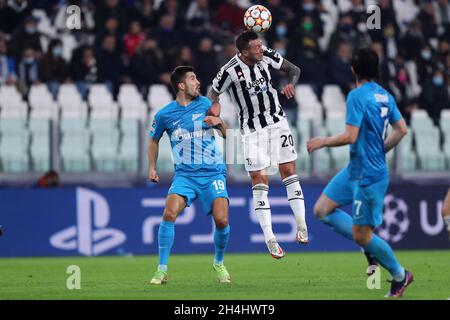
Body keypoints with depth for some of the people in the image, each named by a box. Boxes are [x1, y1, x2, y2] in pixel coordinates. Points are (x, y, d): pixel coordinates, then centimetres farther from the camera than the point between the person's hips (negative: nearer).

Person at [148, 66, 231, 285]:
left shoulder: (205, 104, 5)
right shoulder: (164, 115, 1)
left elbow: (226, 134, 13)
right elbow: (154, 139, 20)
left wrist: (219, 122, -8)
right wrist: (152, 168, 13)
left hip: (213, 172, 1)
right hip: (184, 174, -1)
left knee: (221, 219, -15)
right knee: (169, 213, -23)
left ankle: (219, 264, 14)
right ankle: (162, 270, -12)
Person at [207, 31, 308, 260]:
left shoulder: (266, 56, -9)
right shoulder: (230, 72, -19)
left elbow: (293, 69, 4)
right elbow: (212, 94, -4)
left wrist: (291, 83, -17)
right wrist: (214, 105, -26)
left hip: (277, 121, 3)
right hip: (252, 128, -3)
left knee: (289, 171, -2)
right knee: (259, 180, -5)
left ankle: (301, 226, 4)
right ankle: (270, 240, -1)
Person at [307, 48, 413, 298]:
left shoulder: (357, 96, -18)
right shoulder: (385, 96, 7)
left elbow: (351, 137, -23)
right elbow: (402, 130, 10)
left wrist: (323, 142, -7)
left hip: (368, 175, -9)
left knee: (361, 236, 1)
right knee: (322, 210, 11)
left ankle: (400, 275, 16)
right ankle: (370, 245, 12)